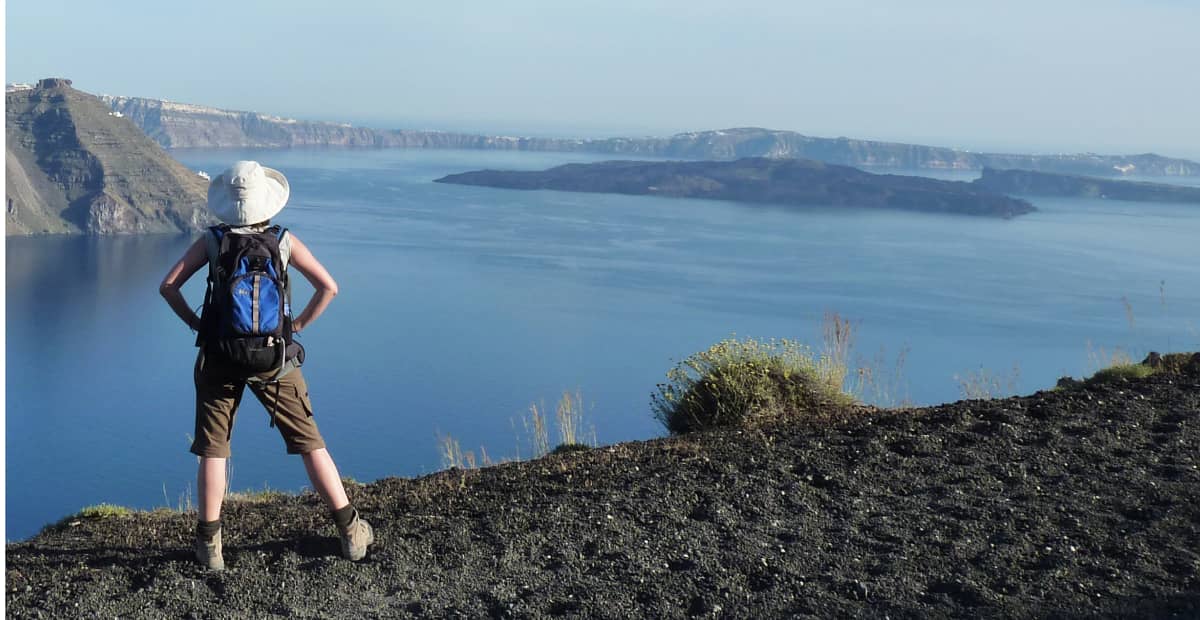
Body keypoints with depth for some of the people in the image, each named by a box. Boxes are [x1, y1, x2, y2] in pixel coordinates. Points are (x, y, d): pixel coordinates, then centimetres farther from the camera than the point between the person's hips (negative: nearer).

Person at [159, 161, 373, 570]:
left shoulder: (212, 241, 2)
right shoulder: (284, 241, 2)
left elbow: (168, 286, -1)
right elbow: (329, 287, -2)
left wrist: (196, 323, 8)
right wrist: (299, 325, 6)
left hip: (220, 356, 0)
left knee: (213, 451, 10)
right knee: (309, 443, 8)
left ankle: (210, 545, 12)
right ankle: (351, 531, 12)